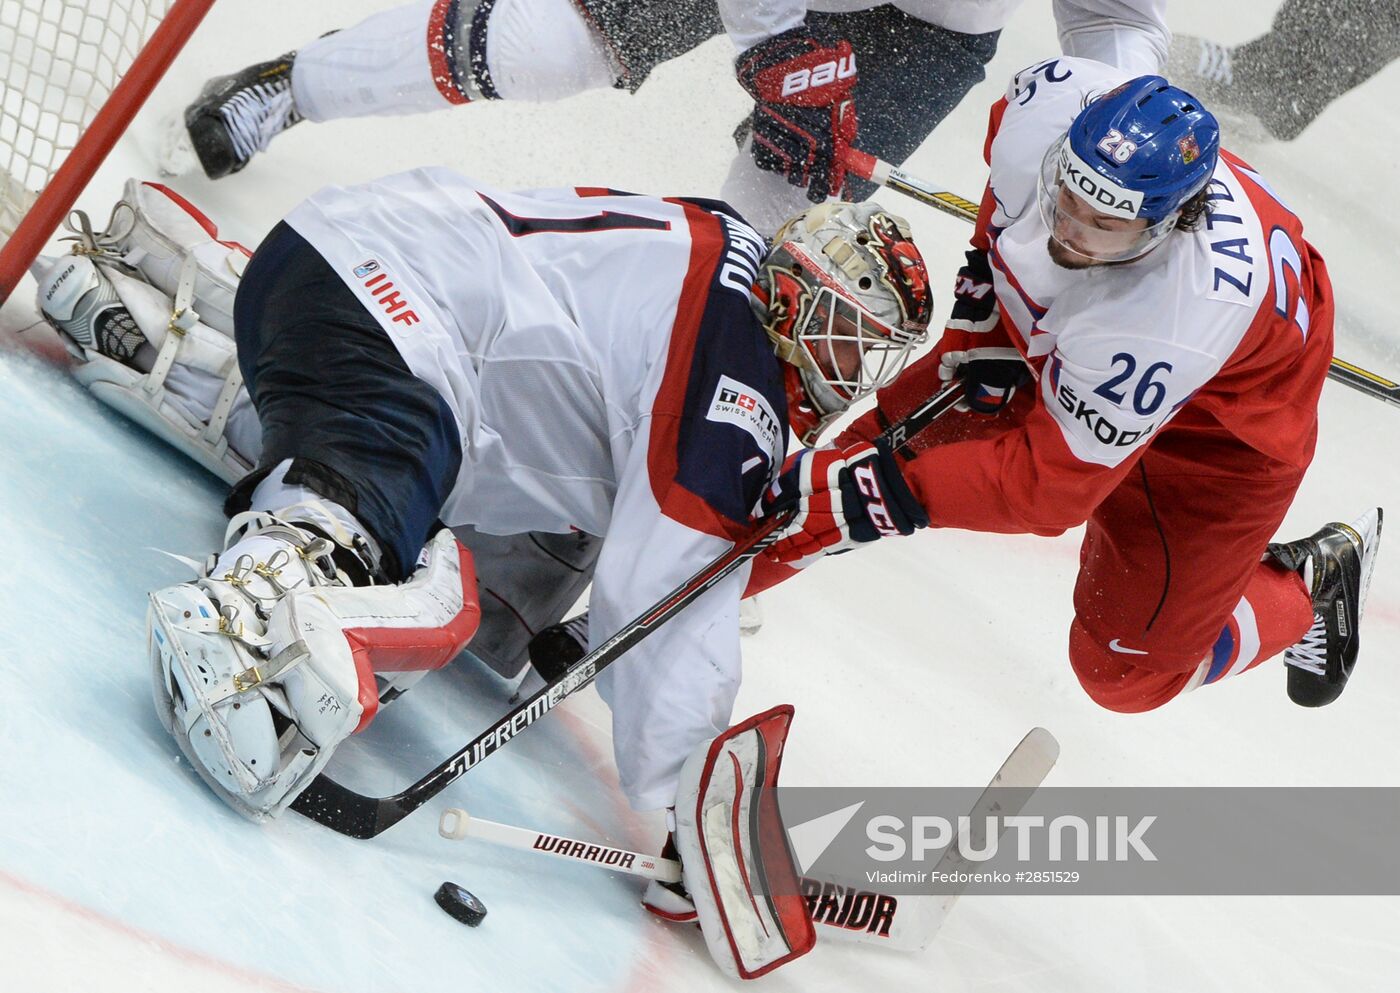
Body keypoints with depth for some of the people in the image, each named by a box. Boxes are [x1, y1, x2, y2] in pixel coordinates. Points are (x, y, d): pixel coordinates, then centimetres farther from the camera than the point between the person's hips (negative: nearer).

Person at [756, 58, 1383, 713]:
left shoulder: (1175, 325, -45)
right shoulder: (1044, 107, -32)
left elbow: (1047, 485, -36)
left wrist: (878, 492, -39)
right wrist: (986, 282, -2)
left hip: (1212, 426, -5)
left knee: (1128, 670, 2)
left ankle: (1312, 588, 28)